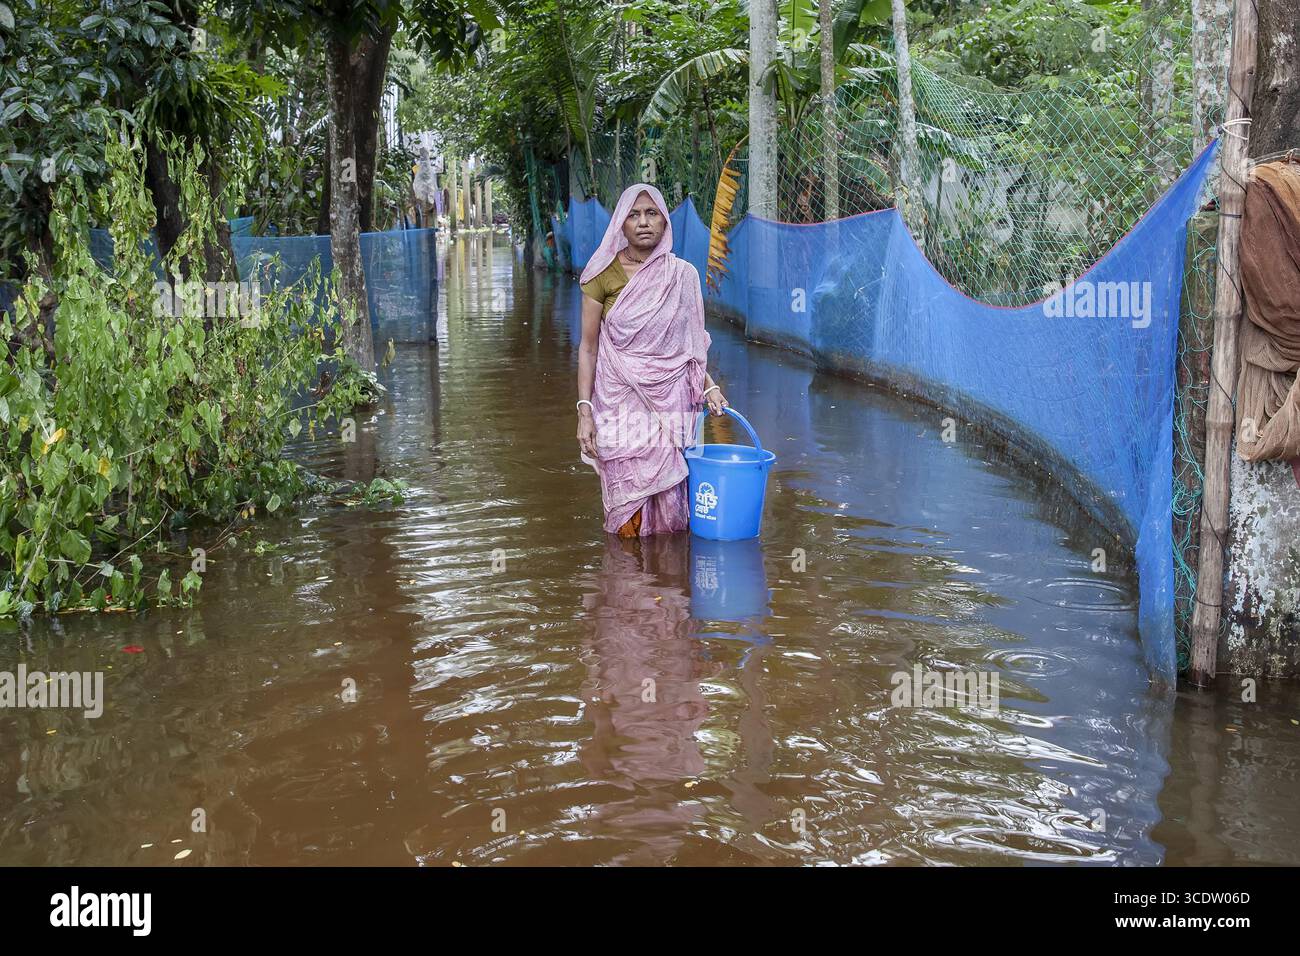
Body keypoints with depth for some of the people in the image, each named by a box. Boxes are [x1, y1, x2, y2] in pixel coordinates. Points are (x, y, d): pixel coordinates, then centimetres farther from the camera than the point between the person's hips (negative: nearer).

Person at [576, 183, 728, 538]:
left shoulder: (683, 275, 4)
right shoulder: (603, 275, -3)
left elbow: (691, 344, 13)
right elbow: (588, 348, -1)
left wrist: (708, 386, -3)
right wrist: (584, 410, -8)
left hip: (670, 402, 2)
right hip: (620, 401, -1)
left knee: (670, 503, 2)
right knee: (627, 506, 0)